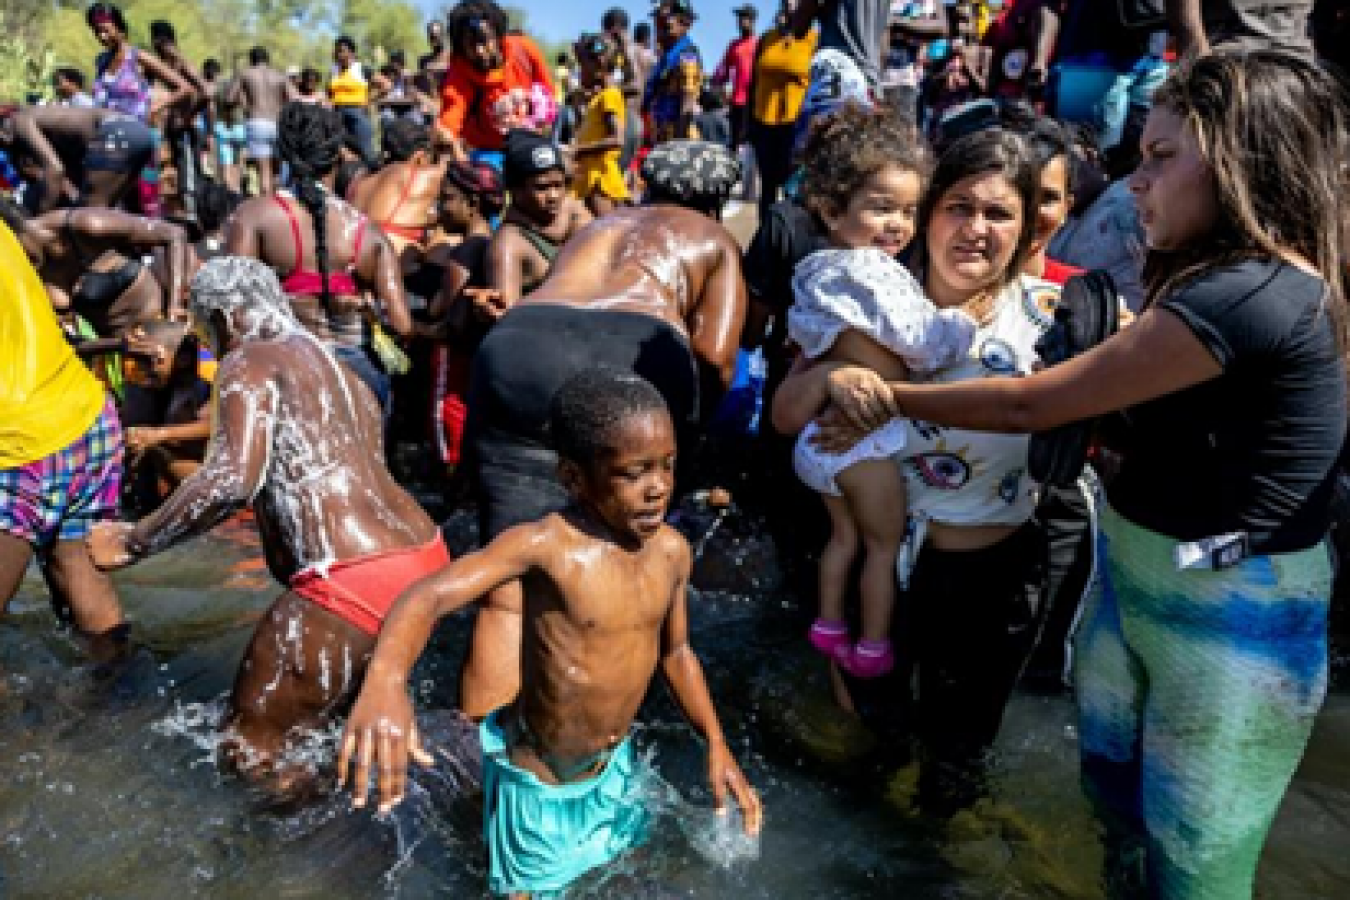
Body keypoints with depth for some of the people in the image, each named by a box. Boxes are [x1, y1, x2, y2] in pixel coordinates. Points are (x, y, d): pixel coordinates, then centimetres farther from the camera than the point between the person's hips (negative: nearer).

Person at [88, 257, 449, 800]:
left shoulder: (251, 361, -2)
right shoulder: (336, 367, 23)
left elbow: (231, 480, -19)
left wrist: (129, 543, -5)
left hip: (354, 585, -9)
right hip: (427, 561, 9)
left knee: (250, 744, 11)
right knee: (340, 706, 33)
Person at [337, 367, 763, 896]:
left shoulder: (673, 551, -10)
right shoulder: (545, 543, -29)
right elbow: (430, 596, -40)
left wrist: (716, 745, -2)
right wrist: (385, 680, -59)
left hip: (614, 769, 6)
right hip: (538, 782, -5)